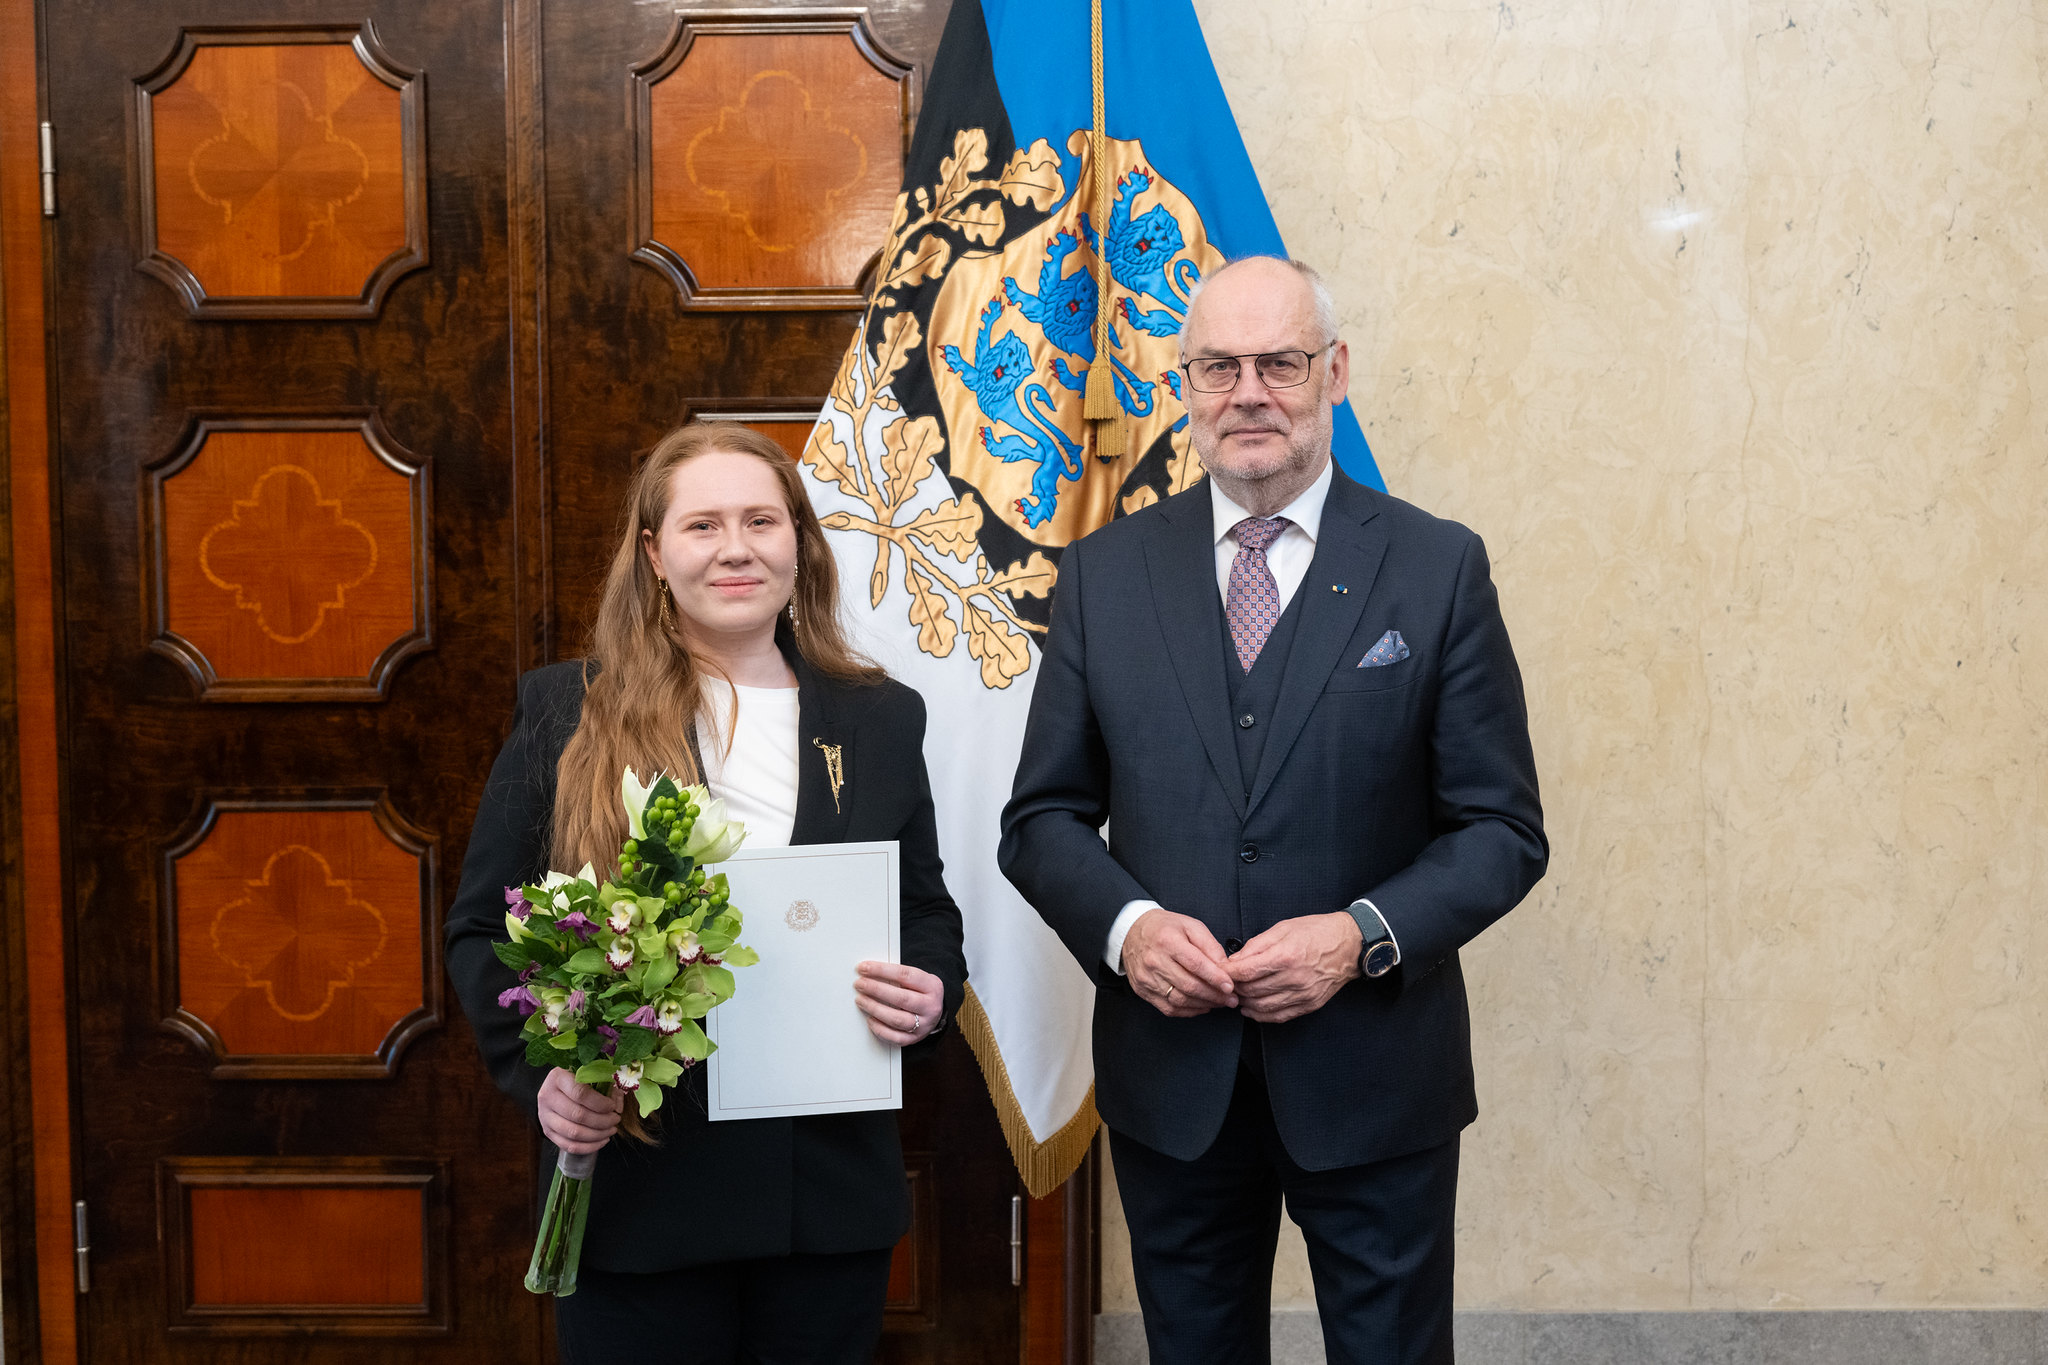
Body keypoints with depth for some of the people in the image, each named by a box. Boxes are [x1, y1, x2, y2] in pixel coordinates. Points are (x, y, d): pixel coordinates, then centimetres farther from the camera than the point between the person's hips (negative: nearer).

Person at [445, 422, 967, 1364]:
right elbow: (482, 927, 3)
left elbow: (929, 915, 15)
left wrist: (930, 996, -7)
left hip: (833, 1196, 3)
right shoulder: (565, 713, 1)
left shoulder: (882, 720, 8)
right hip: (635, 1189, -2)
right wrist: (539, 1072, -13)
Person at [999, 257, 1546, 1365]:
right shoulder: (1103, 574, 2)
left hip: (1374, 1078, -1)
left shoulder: (1438, 568, -3)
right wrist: (1123, 924, -14)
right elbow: (1042, 816, 5)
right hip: (1170, 1081, 2)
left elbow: (1504, 828, -3)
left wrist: (1366, 935, -18)